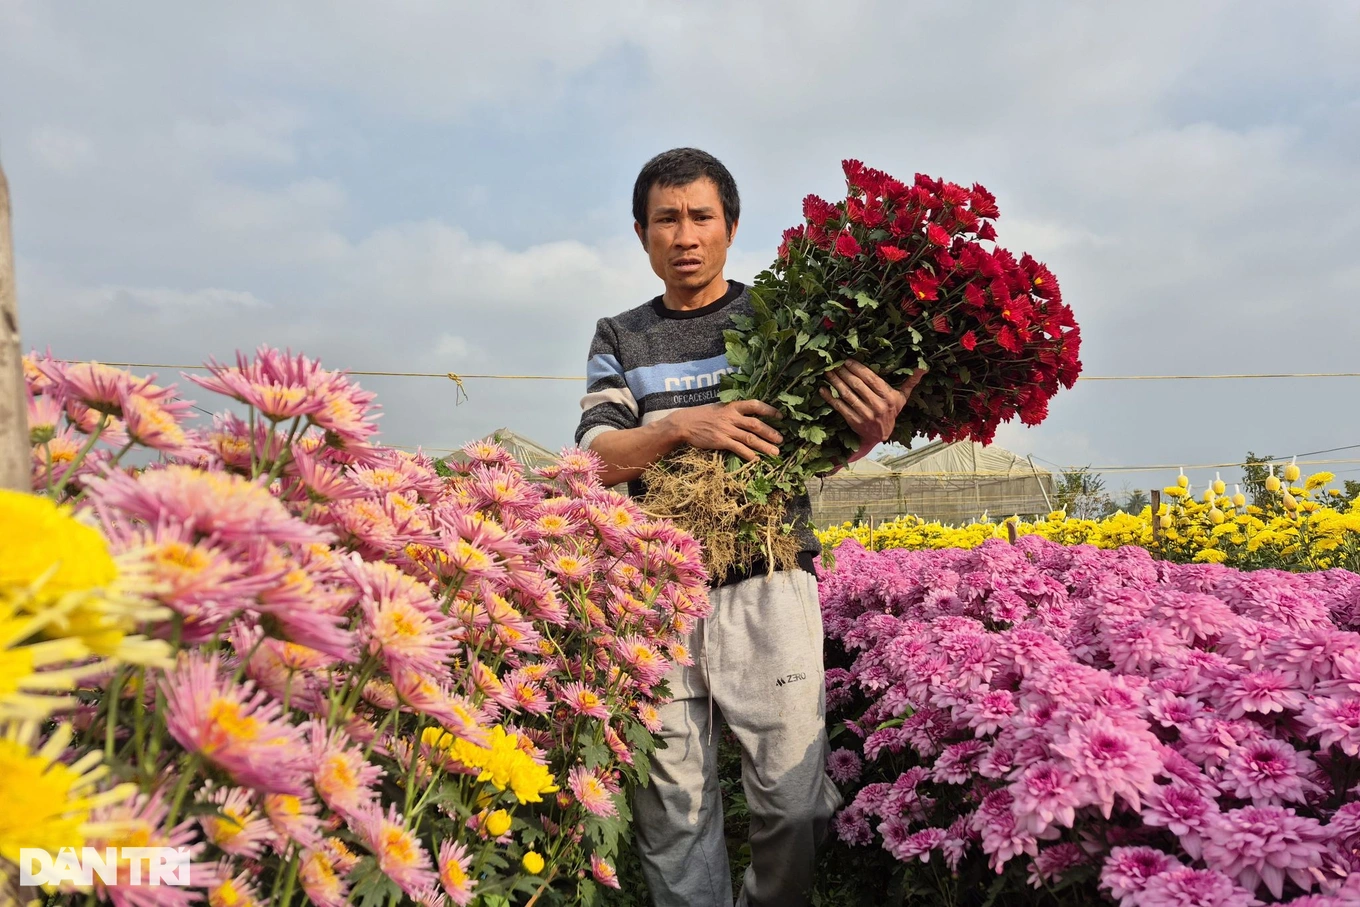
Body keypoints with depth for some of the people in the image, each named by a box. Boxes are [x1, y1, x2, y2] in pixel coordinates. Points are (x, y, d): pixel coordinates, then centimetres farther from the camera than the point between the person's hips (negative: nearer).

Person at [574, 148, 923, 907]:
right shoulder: (620, 340, 12)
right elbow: (596, 460, 0)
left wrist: (872, 429, -23)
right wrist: (682, 426, -19)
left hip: (767, 582, -1)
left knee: (794, 800, 2)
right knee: (673, 804, 8)